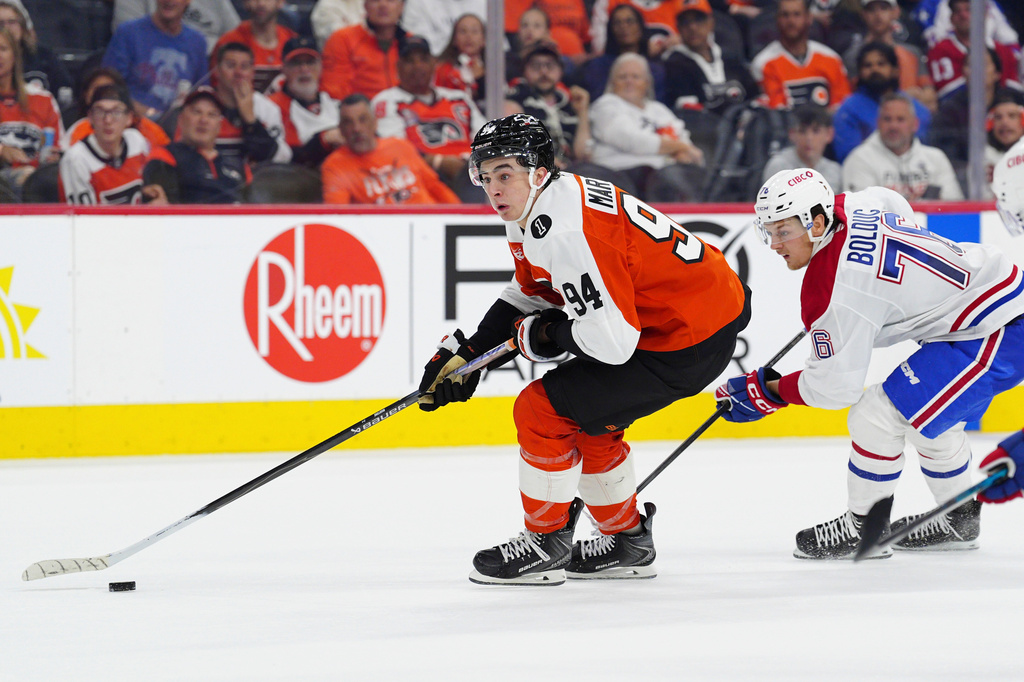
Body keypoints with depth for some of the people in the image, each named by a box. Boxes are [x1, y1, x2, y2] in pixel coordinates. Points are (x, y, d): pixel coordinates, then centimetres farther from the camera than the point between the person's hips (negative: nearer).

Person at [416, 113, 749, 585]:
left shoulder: (566, 233, -26)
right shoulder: (531, 213, 7)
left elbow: (611, 341, -29)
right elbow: (528, 295, 24)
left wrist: (542, 337, -11)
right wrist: (468, 352, 14)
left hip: (688, 345, -10)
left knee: (543, 409, -6)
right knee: (585, 417, 23)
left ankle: (546, 545, 8)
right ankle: (629, 543, 33)